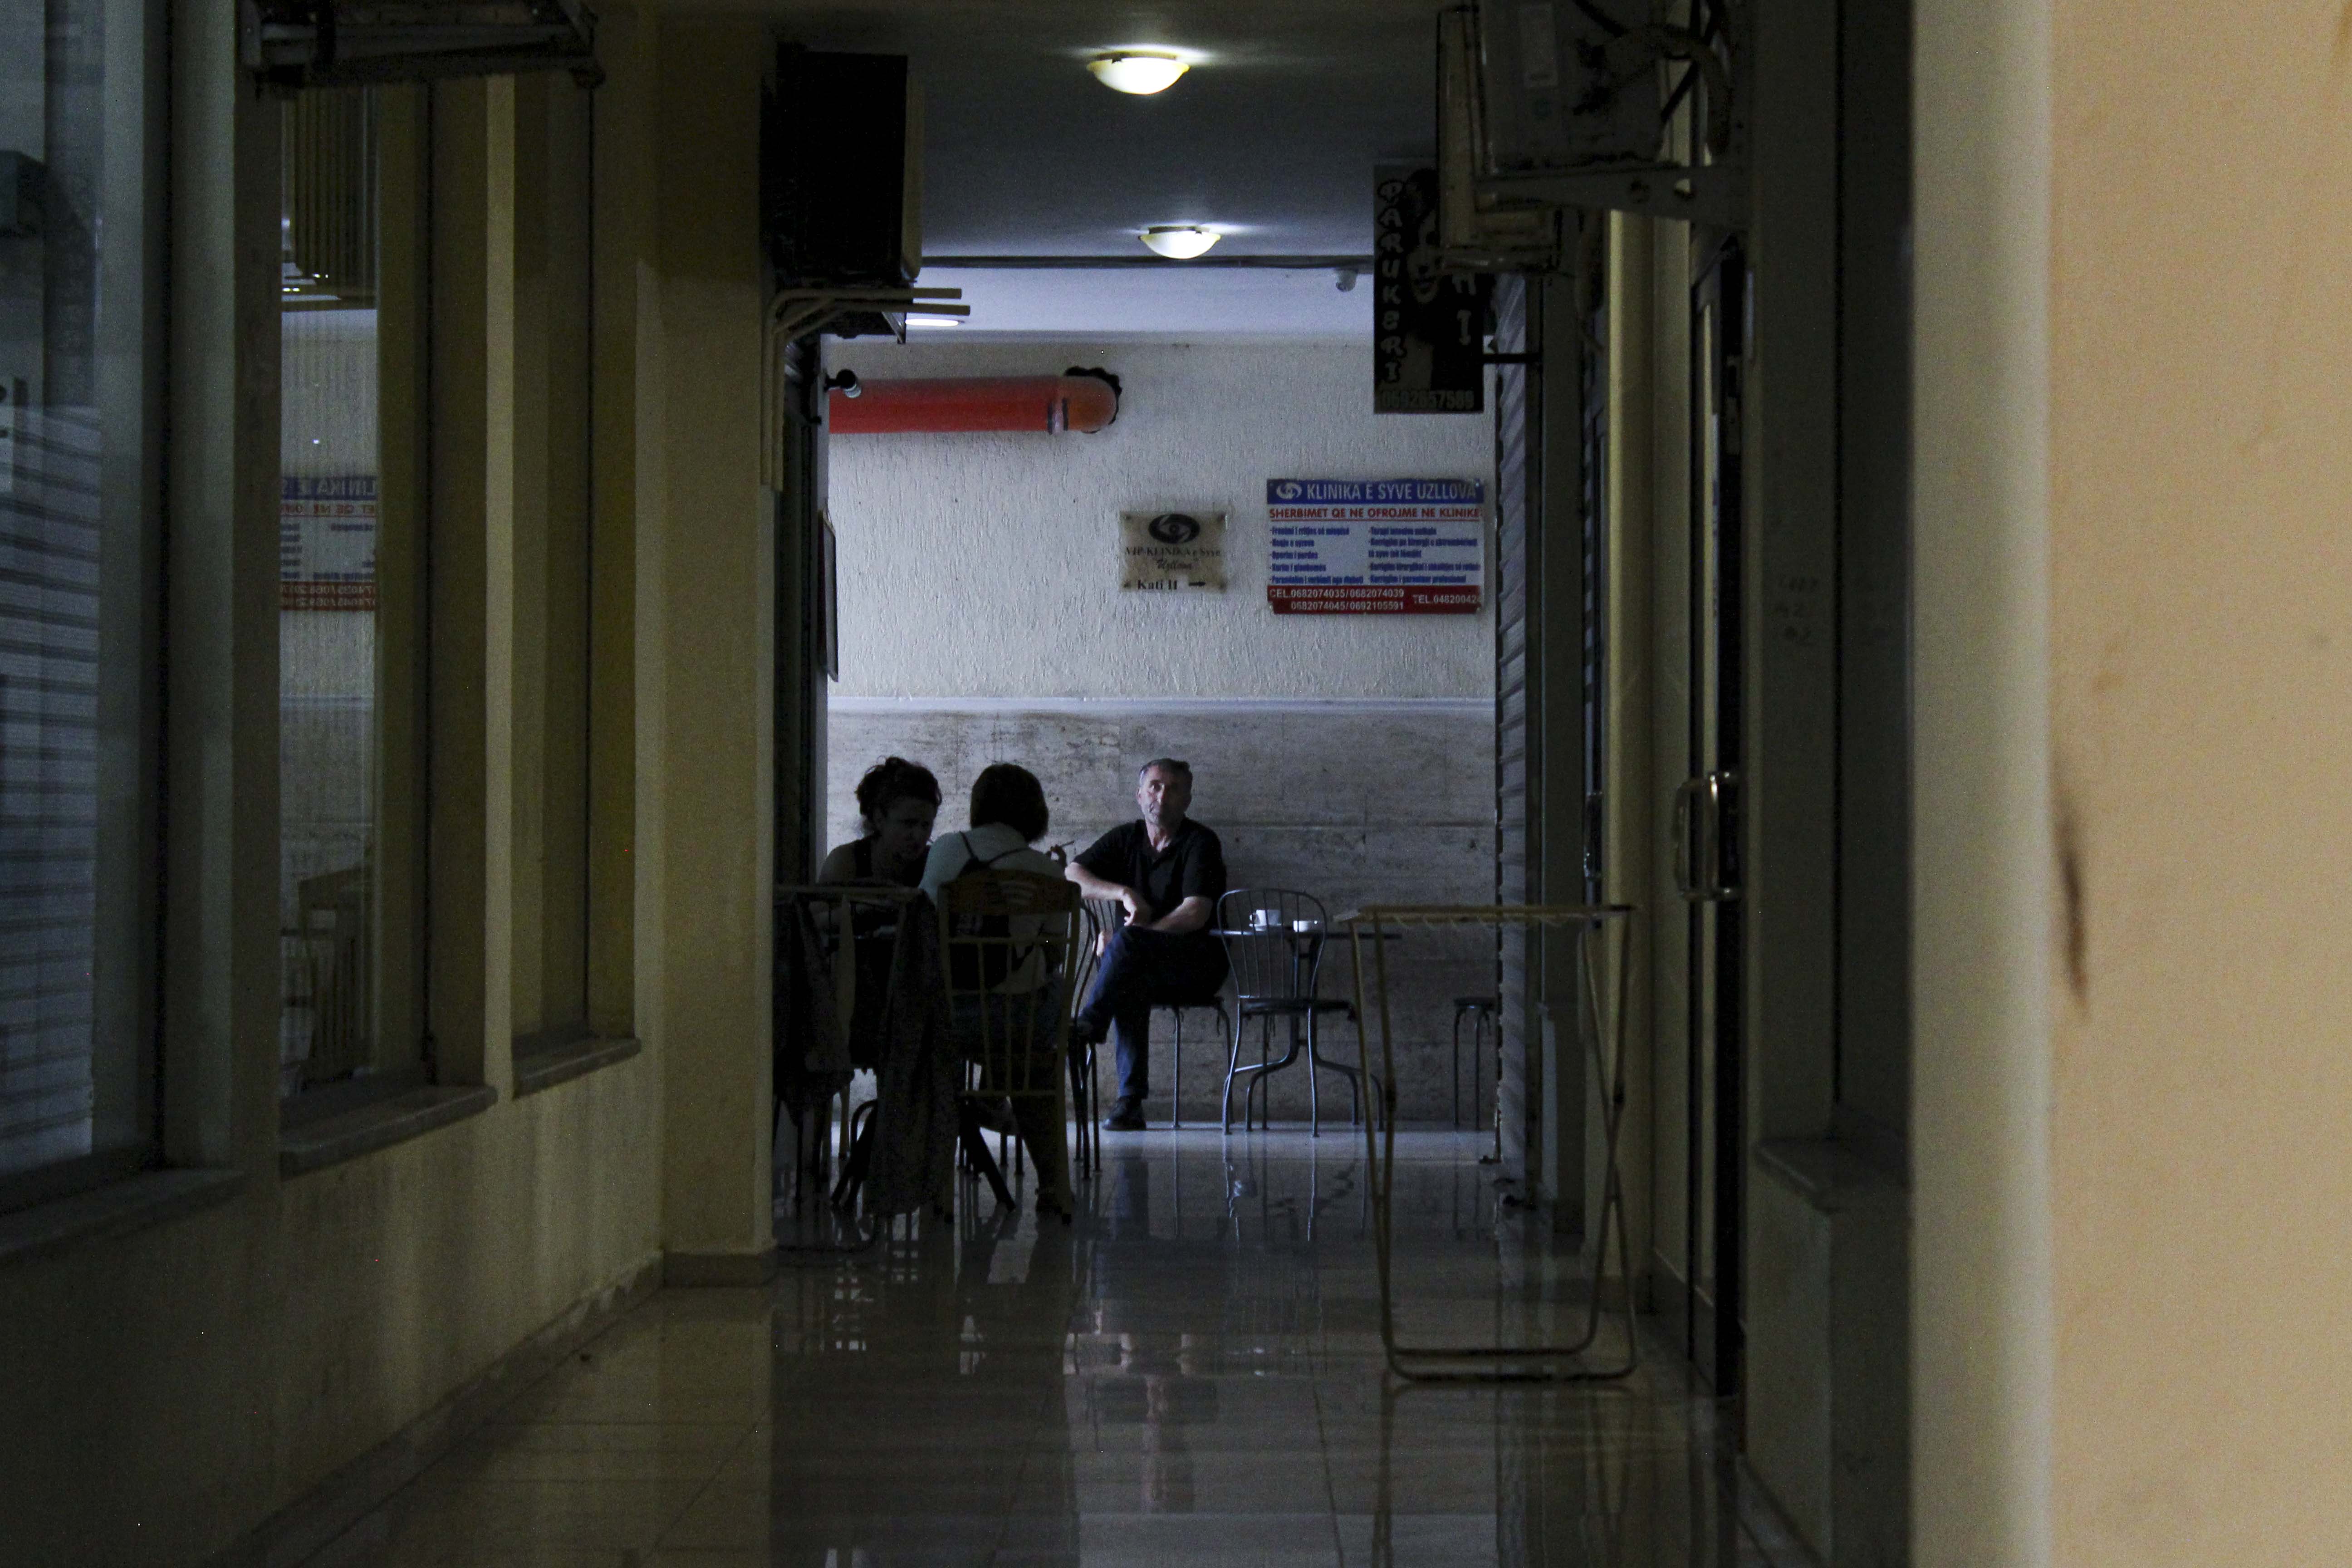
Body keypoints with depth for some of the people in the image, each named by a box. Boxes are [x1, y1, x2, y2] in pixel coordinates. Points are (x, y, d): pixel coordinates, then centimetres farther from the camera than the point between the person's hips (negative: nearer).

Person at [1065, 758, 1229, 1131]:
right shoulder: (1125, 839, 13)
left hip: (1197, 965, -4)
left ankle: (1090, 1023, -22)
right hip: (1144, 967, 4)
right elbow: (1071, 876, 1)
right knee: (1132, 981, -32)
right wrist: (1124, 894, -15)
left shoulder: (1201, 843, -3)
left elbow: (1196, 914, -15)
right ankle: (1131, 1099, -34)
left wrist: (1132, 937, -17)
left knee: (1129, 942, -32)